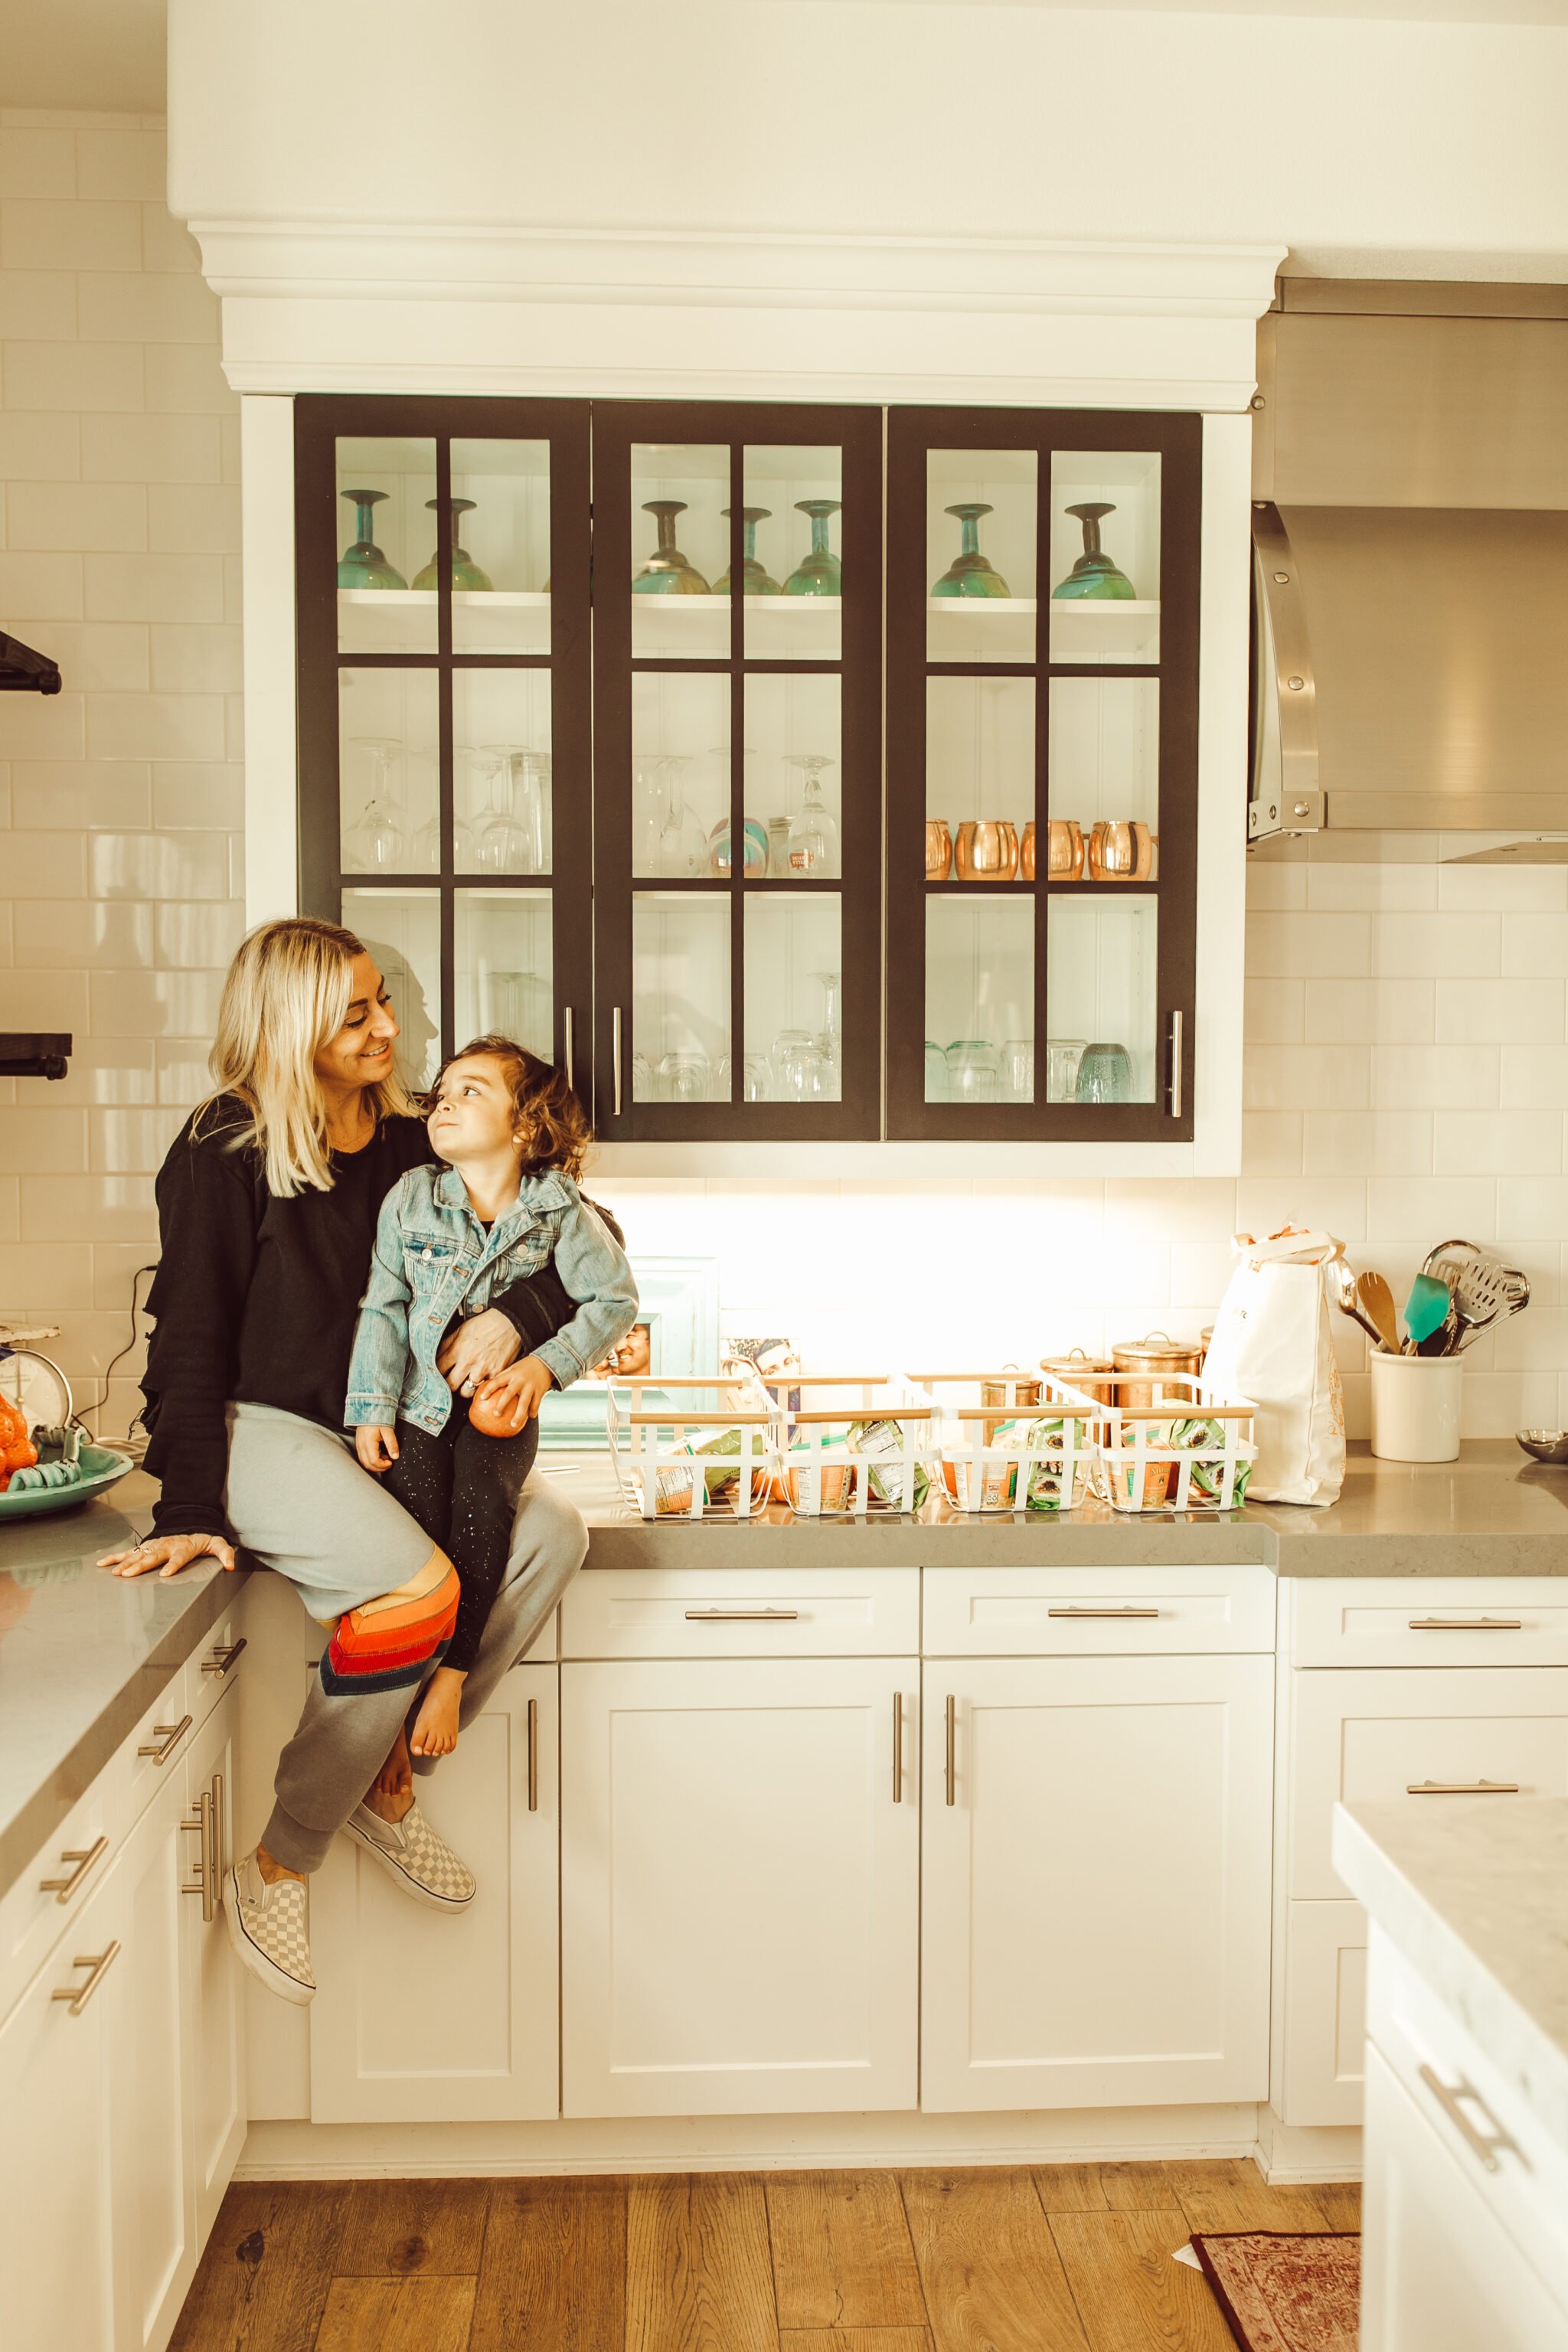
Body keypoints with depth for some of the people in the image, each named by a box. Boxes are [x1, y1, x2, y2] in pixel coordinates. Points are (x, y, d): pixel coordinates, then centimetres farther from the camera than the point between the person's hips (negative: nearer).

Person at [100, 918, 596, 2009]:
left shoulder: (412, 1143, 7)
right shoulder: (225, 1150, -7)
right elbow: (190, 1335, -9)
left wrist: (509, 1313, -13)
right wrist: (189, 1508, -17)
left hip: (379, 1429, 6)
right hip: (263, 1428, -6)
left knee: (552, 1531, -16)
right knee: (416, 1589, -30)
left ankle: (390, 1776, -2)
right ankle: (278, 1867, -11)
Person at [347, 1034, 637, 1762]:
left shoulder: (559, 1211, -4)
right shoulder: (410, 1198, 0)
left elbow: (615, 1300, 1)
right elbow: (383, 1307, 2)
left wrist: (546, 1363, -11)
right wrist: (372, 1407, -4)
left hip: (499, 1403, -1)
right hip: (418, 1400, 1)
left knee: (481, 1502, -26)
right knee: (413, 1515, -20)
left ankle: (450, 1676, -13)